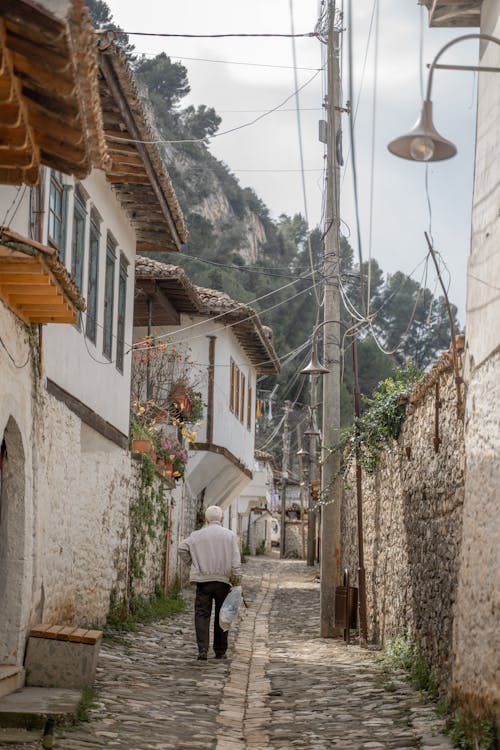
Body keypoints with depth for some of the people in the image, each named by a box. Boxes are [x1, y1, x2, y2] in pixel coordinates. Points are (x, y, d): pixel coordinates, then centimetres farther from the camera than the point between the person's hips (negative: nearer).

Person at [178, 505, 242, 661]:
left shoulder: (197, 535, 5)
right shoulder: (230, 535, 4)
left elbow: (182, 548, -5)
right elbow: (236, 560, -4)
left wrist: (192, 564, 6)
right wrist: (237, 579, -6)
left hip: (203, 579, 0)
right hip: (223, 580, 1)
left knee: (202, 614, 1)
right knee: (221, 616, 10)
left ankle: (203, 649, -13)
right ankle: (220, 651, 15)